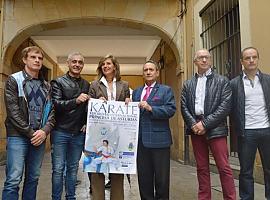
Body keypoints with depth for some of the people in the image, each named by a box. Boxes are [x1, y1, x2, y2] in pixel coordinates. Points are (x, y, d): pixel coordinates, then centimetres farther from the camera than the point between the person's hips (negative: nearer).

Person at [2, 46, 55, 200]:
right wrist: (30, 133, -12)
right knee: (13, 180, -6)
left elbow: (51, 111, 9)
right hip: (18, 136, -4)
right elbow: (13, 111, -8)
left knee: (33, 178, 10)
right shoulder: (14, 80, 1)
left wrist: (45, 131, -9)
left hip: (39, 137, 5)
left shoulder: (46, 86, 14)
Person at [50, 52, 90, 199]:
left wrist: (87, 123, 3)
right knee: (58, 169, 2)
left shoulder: (86, 85, 12)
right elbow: (55, 104, -13)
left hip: (79, 133, 4)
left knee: (73, 169, 13)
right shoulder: (58, 82, 0)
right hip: (60, 132, -3)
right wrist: (75, 100, -24)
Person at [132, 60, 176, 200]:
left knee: (161, 177, 4)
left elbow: (171, 109, -9)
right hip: (140, 140, 4)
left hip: (159, 139, -4)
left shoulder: (165, 90, 5)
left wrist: (150, 108, -17)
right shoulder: (136, 92, 19)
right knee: (144, 177, 11)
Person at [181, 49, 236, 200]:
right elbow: (184, 107, 7)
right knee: (202, 168, 11)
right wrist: (194, 124, -9)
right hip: (196, 129, 4)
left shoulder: (222, 81, 2)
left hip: (215, 129, -3)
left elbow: (226, 106, -8)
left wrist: (205, 123, -13)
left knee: (224, 168, -3)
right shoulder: (188, 84, 13)